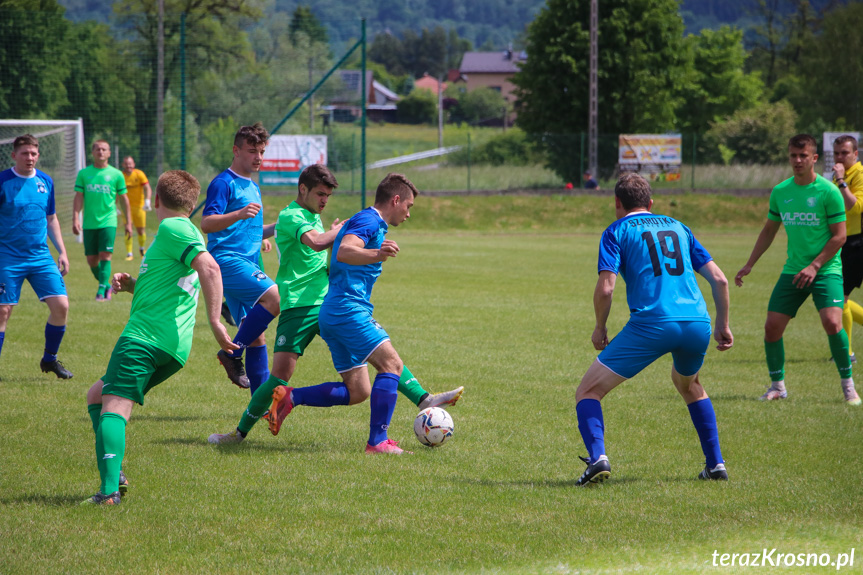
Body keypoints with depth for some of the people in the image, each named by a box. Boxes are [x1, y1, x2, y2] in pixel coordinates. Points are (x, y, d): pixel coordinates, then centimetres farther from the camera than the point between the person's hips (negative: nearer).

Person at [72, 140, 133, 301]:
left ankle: (102, 290, -12)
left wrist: (128, 222, 9)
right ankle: (106, 284, 24)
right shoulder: (84, 174, 6)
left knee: (105, 256, -13)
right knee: (91, 259, 4)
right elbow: (79, 197, 5)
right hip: (89, 223, 2)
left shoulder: (116, 175, 3)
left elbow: (123, 198, 9)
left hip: (108, 221, -2)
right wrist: (75, 218, -6)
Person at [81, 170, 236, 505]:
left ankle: (109, 489, -36)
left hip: (145, 336, -10)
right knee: (96, 395, 20)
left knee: (114, 407, -19)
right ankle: (113, 474, 5)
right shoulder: (185, 232, 24)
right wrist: (133, 286, 16)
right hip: (175, 348, 10)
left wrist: (215, 322, -26)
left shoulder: (172, 228, -6)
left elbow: (209, 267, -22)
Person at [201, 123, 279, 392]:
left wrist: (277, 227, 18)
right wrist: (239, 214, -32)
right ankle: (232, 353, -17)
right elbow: (206, 224, -18)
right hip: (227, 258, -9)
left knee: (256, 335, 6)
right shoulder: (224, 183, -5)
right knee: (274, 297, -28)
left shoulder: (253, 187, 23)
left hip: (248, 264, 9)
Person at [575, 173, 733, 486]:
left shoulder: (617, 231, 9)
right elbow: (719, 279, 17)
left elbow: (605, 288, -4)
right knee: (688, 384, 36)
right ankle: (715, 463, 28)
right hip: (697, 324, 5)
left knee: (588, 391, 4)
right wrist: (723, 325, 26)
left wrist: (600, 328, 11)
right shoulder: (677, 227, 23)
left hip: (650, 325, -5)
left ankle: (597, 457, -21)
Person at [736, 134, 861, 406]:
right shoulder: (780, 192, 6)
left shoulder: (828, 192, -9)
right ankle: (777, 386, 16)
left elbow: (839, 235, -9)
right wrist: (749, 265, 15)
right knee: (772, 326, -3)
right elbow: (768, 231, 19)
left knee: (832, 322, -23)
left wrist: (815, 266, -17)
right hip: (793, 270, 5)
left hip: (826, 269, -5)